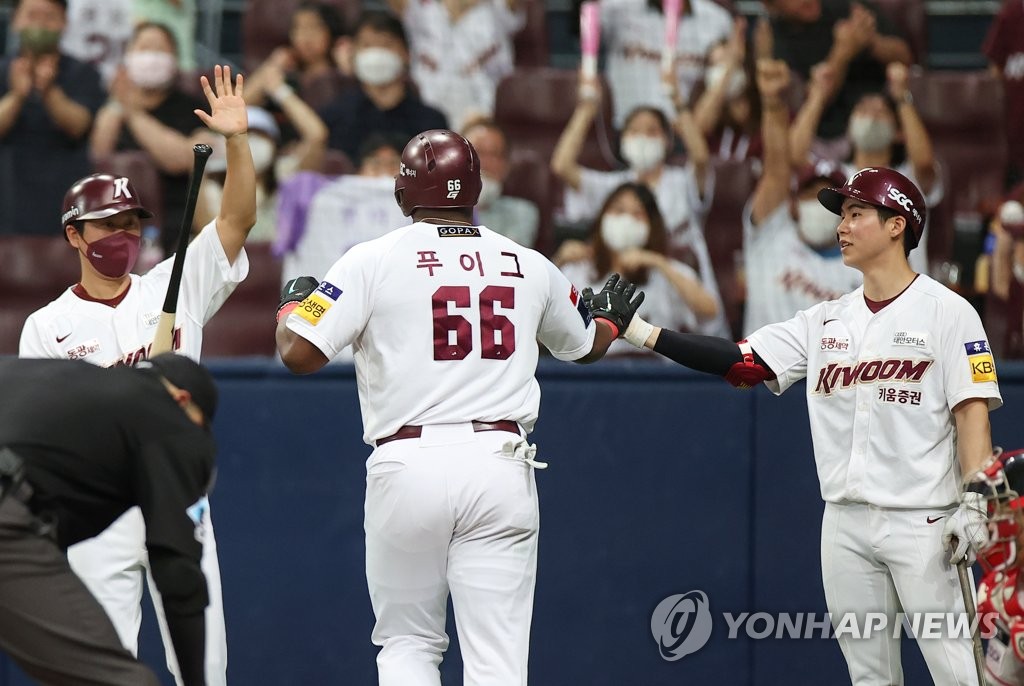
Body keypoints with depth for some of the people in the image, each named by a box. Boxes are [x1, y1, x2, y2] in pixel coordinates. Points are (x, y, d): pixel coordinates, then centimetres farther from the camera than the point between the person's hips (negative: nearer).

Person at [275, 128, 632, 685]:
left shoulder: (372, 260, 1)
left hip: (408, 466, -2)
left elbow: (298, 353, -6)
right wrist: (613, 320, 53)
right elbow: (585, 345, 29)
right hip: (502, 463, 2)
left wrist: (292, 302, 17)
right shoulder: (530, 266, 12)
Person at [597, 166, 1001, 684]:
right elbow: (740, 362, 6)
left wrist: (973, 506, -17)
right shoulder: (825, 322, 13)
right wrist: (640, 331, -2)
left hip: (920, 521, -6)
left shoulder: (947, 312, -3)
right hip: (844, 522, 6)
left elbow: (972, 411, -8)